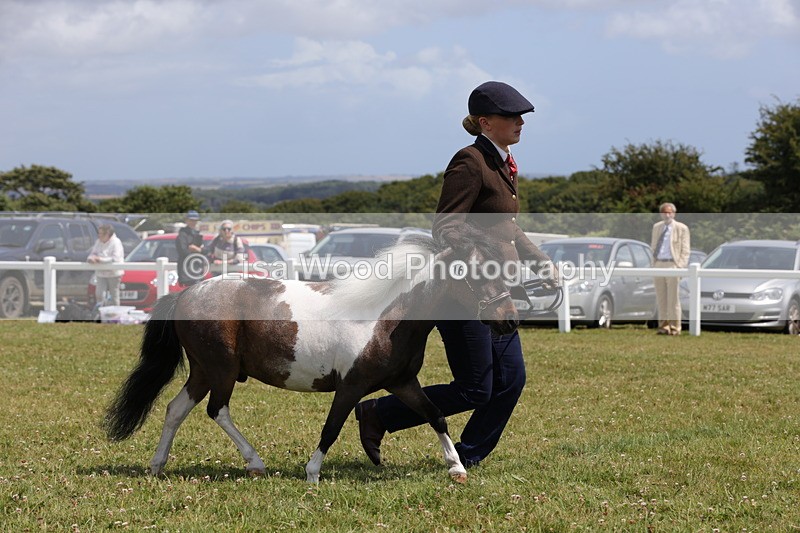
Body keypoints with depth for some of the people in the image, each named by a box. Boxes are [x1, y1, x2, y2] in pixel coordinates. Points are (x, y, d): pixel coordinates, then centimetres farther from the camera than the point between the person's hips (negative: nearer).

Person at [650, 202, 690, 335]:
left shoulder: (681, 228, 0)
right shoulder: (656, 227, 15)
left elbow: (685, 249, -2)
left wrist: (681, 266, -11)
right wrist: (653, 262, 10)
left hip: (672, 265, -5)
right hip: (658, 264, 5)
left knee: (673, 298, -5)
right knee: (661, 299, 7)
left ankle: (675, 327, -1)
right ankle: (663, 326, 12)